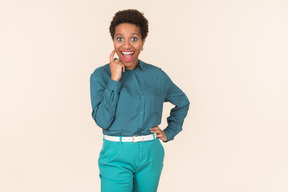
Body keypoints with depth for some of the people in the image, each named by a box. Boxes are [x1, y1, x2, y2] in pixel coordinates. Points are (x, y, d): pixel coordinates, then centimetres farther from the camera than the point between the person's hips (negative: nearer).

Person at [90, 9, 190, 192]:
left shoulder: (156, 75, 3)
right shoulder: (101, 75, -5)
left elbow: (182, 102, 19)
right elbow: (103, 120, -15)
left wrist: (169, 132, 9)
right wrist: (114, 80, -16)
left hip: (151, 155, 3)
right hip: (117, 156, -3)